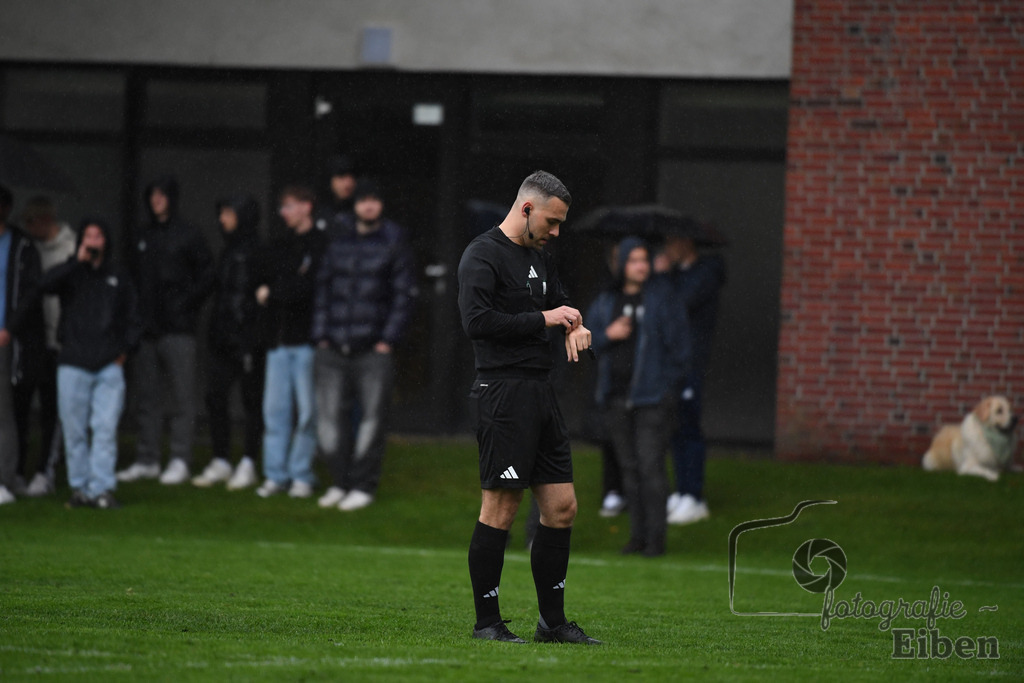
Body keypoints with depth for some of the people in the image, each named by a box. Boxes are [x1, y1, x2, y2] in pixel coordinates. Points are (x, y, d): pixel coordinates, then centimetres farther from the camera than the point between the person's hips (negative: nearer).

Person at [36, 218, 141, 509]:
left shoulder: (118, 280, 15)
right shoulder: (71, 275, 9)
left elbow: (133, 320, 21)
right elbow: (45, 286, -13)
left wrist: (126, 348, 7)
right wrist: (78, 261, -15)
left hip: (109, 365, 1)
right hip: (73, 364, -1)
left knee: (106, 428, -7)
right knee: (74, 430, 0)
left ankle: (102, 488, -8)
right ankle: (80, 487, 8)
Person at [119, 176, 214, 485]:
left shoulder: (188, 235, -2)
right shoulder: (143, 237, 15)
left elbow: (207, 273, -3)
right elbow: (132, 275, 21)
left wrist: (189, 303, -9)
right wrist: (135, 313, 9)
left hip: (178, 329, -6)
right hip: (147, 328, 6)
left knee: (181, 397, -5)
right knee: (146, 397, 8)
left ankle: (180, 460, -4)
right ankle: (147, 460, 14)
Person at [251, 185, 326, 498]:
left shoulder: (322, 245, -3)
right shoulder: (279, 247, 19)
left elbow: (313, 286, -13)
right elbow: (261, 281, 15)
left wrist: (273, 292, -3)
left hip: (306, 340, -6)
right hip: (278, 338, 6)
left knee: (307, 409, -3)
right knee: (275, 408, 3)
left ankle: (302, 475, 3)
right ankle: (275, 475, 7)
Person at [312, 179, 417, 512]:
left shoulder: (394, 243, 2)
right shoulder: (338, 240, 12)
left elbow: (405, 294, 0)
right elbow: (323, 287, 15)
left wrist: (389, 339, -7)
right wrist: (320, 334, 6)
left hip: (374, 350, -3)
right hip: (333, 347, 3)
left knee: (372, 418, -2)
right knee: (329, 418, 3)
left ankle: (363, 485, 6)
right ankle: (339, 482, 14)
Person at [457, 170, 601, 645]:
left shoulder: (540, 258, 19)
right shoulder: (483, 257, -8)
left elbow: (557, 301, 32)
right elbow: (478, 320, -20)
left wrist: (573, 324, 8)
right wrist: (543, 319, -14)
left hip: (540, 392, 9)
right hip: (502, 390, -9)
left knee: (562, 507, 7)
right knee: (500, 508, -7)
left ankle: (552, 620, 15)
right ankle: (486, 622, 0)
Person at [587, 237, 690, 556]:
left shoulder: (662, 297, -3)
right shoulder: (606, 300, 10)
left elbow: (678, 340, -2)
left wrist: (670, 386, -5)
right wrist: (608, 334, -9)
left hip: (652, 396, -5)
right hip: (617, 396, 5)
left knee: (651, 466, -10)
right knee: (629, 468, 7)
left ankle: (656, 538, -7)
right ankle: (638, 535, 12)